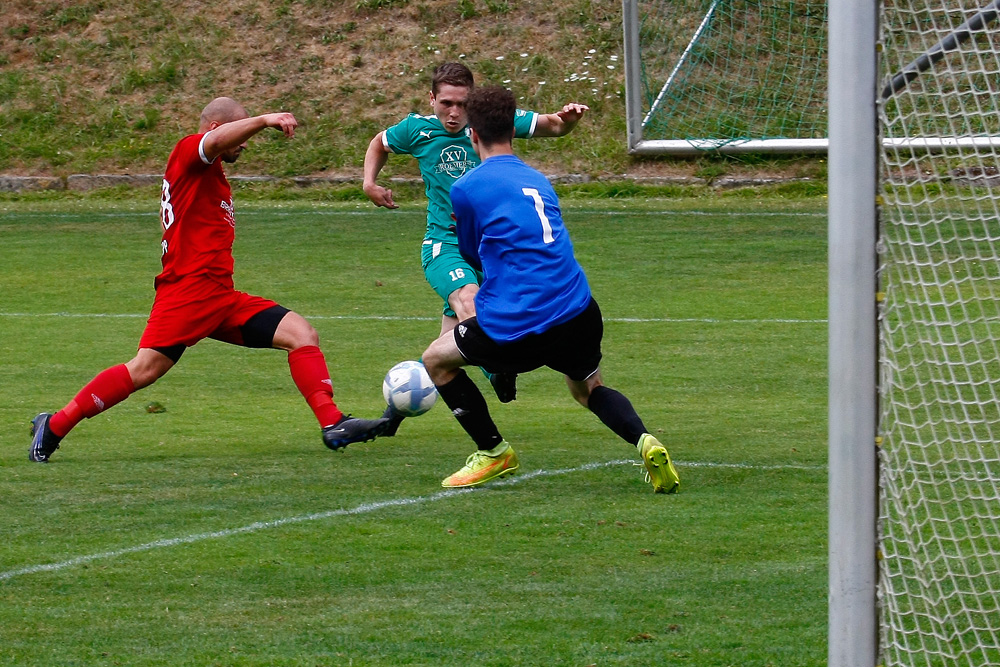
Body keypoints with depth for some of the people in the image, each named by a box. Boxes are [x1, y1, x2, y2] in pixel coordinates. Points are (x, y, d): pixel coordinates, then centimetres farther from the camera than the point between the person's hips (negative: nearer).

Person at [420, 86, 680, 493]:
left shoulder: (467, 188, 0)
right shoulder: (537, 181, 17)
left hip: (517, 327, -5)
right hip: (579, 313, 5)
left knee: (436, 359, 19)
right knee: (588, 388, 29)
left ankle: (493, 452, 23)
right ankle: (644, 441, -1)